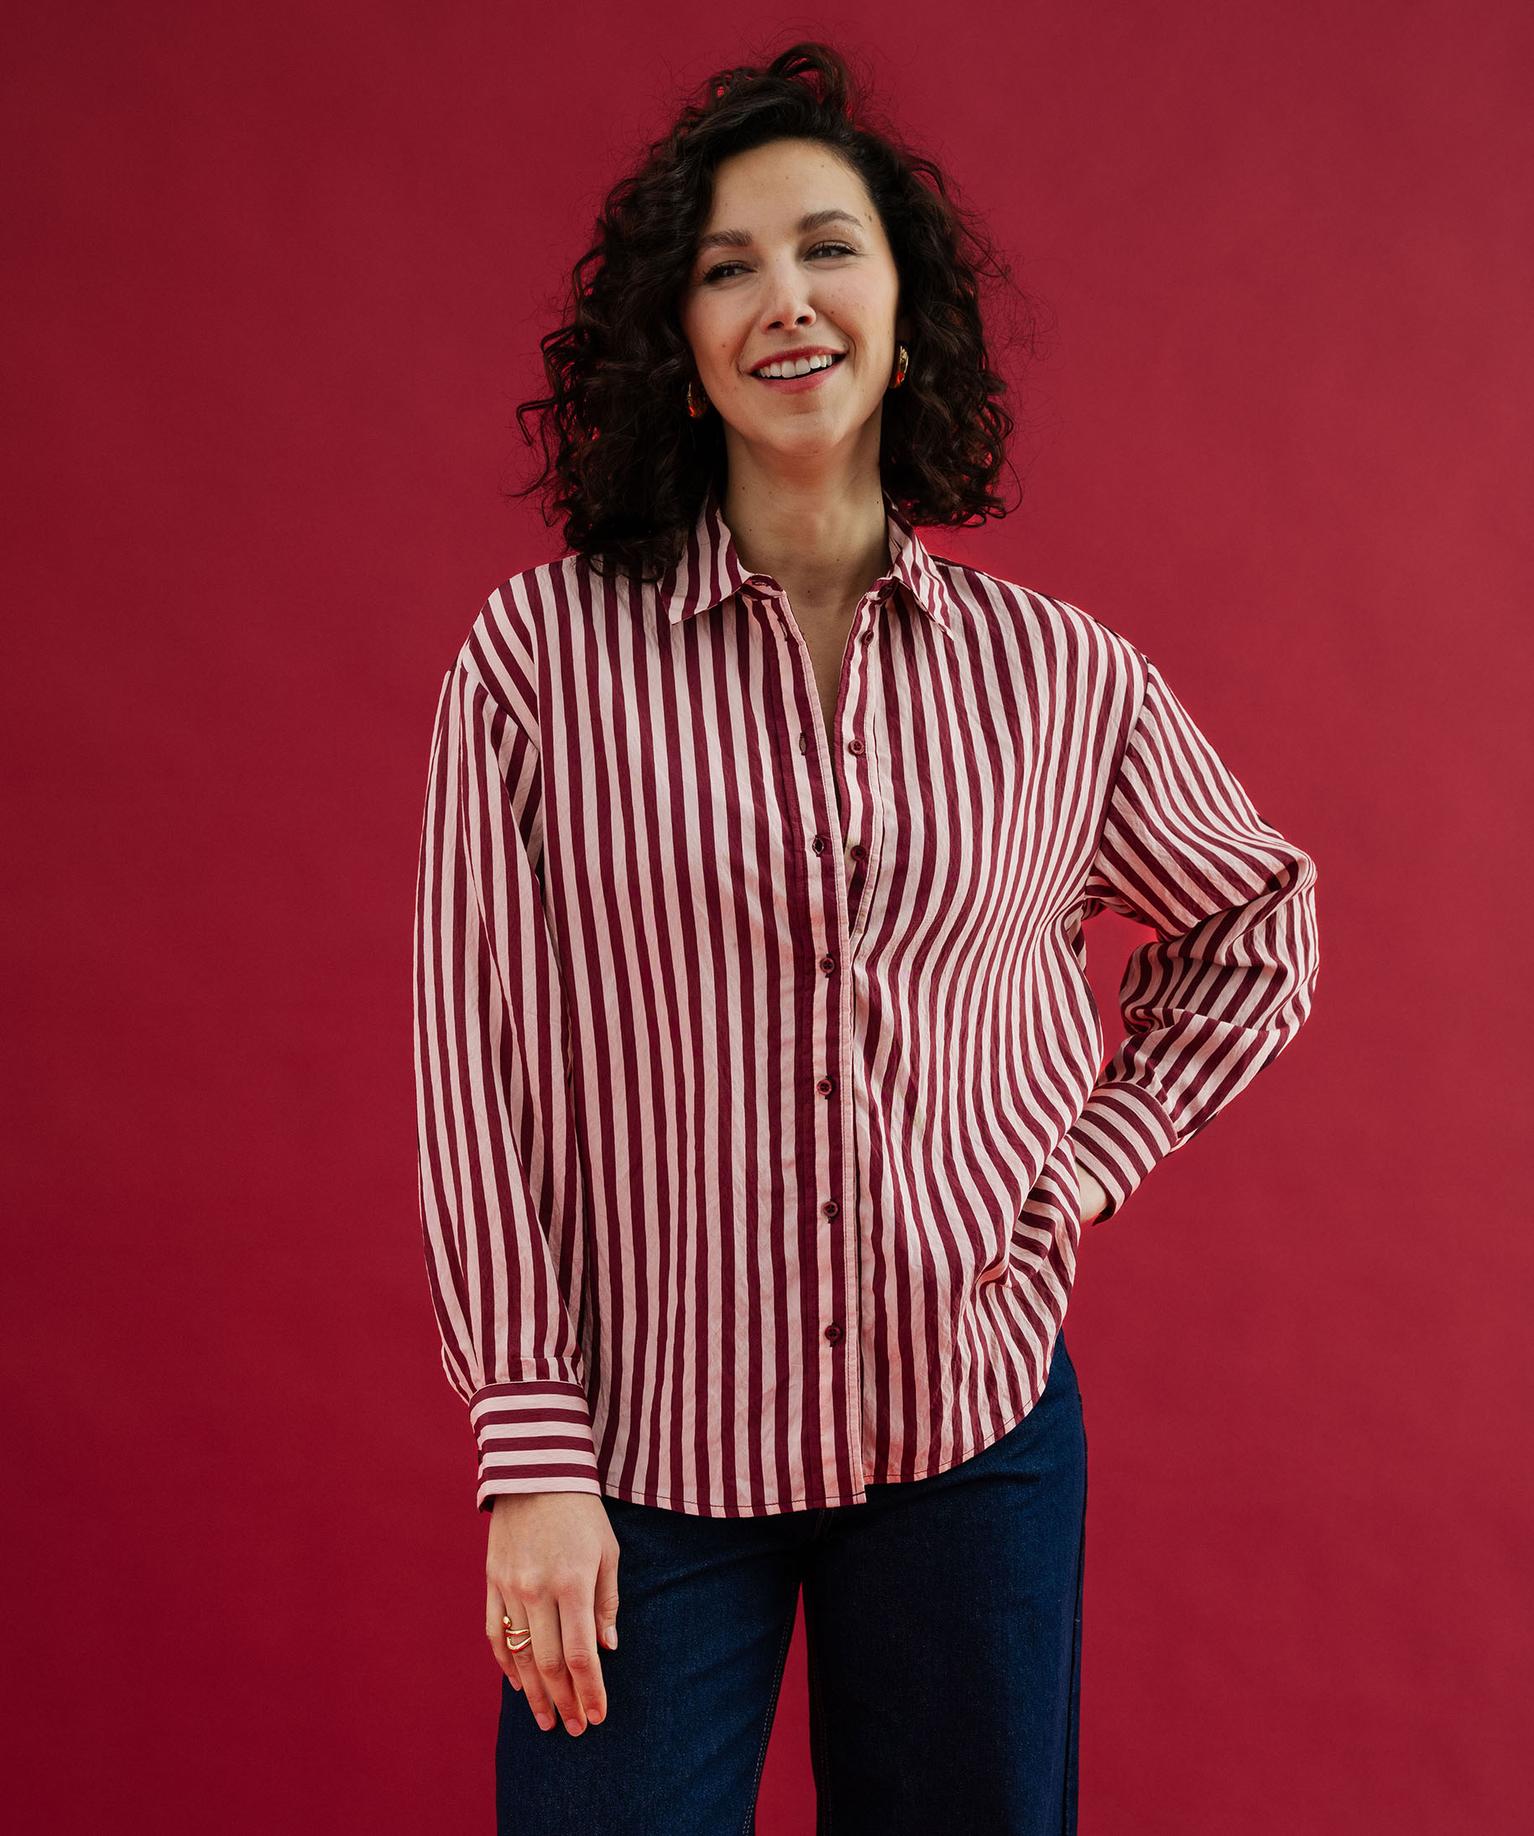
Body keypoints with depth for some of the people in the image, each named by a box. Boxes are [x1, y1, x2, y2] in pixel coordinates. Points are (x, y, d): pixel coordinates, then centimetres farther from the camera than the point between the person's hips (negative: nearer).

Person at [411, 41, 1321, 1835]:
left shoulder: (1058, 673, -1)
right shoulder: (538, 653, -7)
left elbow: (1257, 925, 16)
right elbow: (471, 1068, -6)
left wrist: (1079, 1168, 5)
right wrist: (533, 1454, -8)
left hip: (977, 1436, 2)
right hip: (643, 1456, -2)